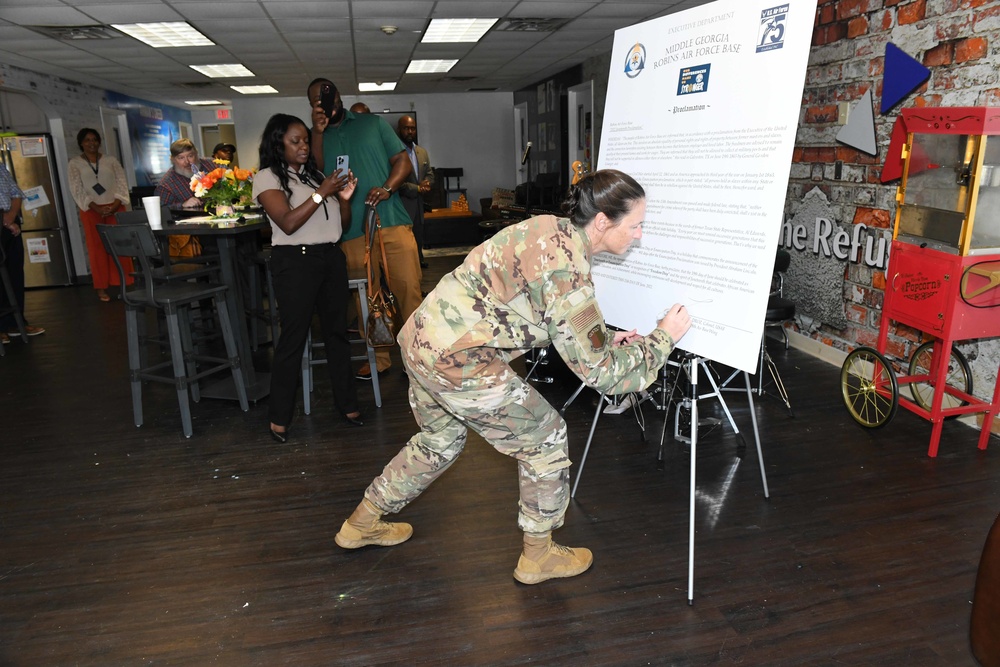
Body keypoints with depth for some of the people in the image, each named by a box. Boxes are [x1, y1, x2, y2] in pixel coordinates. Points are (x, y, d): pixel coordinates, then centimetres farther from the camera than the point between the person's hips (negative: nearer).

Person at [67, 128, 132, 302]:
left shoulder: (110, 160, 9)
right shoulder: (75, 163, 5)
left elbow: (122, 183, 2)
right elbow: (77, 189, -2)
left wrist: (115, 205, -12)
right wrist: (96, 208, -14)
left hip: (115, 207, 1)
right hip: (91, 210, -1)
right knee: (97, 247, 1)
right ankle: (101, 287, 4)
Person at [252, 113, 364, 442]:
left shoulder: (316, 174, 15)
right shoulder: (267, 178, -1)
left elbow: (342, 224, 16)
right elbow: (288, 223, -15)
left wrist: (344, 199, -3)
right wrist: (321, 193, -16)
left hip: (332, 257, 6)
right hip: (296, 261, -6)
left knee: (337, 331, 9)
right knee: (293, 338, -4)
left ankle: (347, 403, 19)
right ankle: (279, 417, 8)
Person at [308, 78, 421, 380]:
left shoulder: (373, 123, 13)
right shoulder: (316, 136, 15)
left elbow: (402, 160, 7)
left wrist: (387, 188, -10)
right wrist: (318, 131, -7)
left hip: (392, 223, -1)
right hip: (352, 233, 1)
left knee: (409, 290, -5)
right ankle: (379, 357, 18)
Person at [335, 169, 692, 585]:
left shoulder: (549, 229, 7)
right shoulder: (567, 271, -19)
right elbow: (600, 372, -13)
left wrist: (605, 341, 15)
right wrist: (662, 338, -1)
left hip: (420, 339, 9)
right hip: (459, 363, -9)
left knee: (440, 440, 30)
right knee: (545, 441, 8)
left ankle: (362, 523, 47)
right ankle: (538, 556, 27)